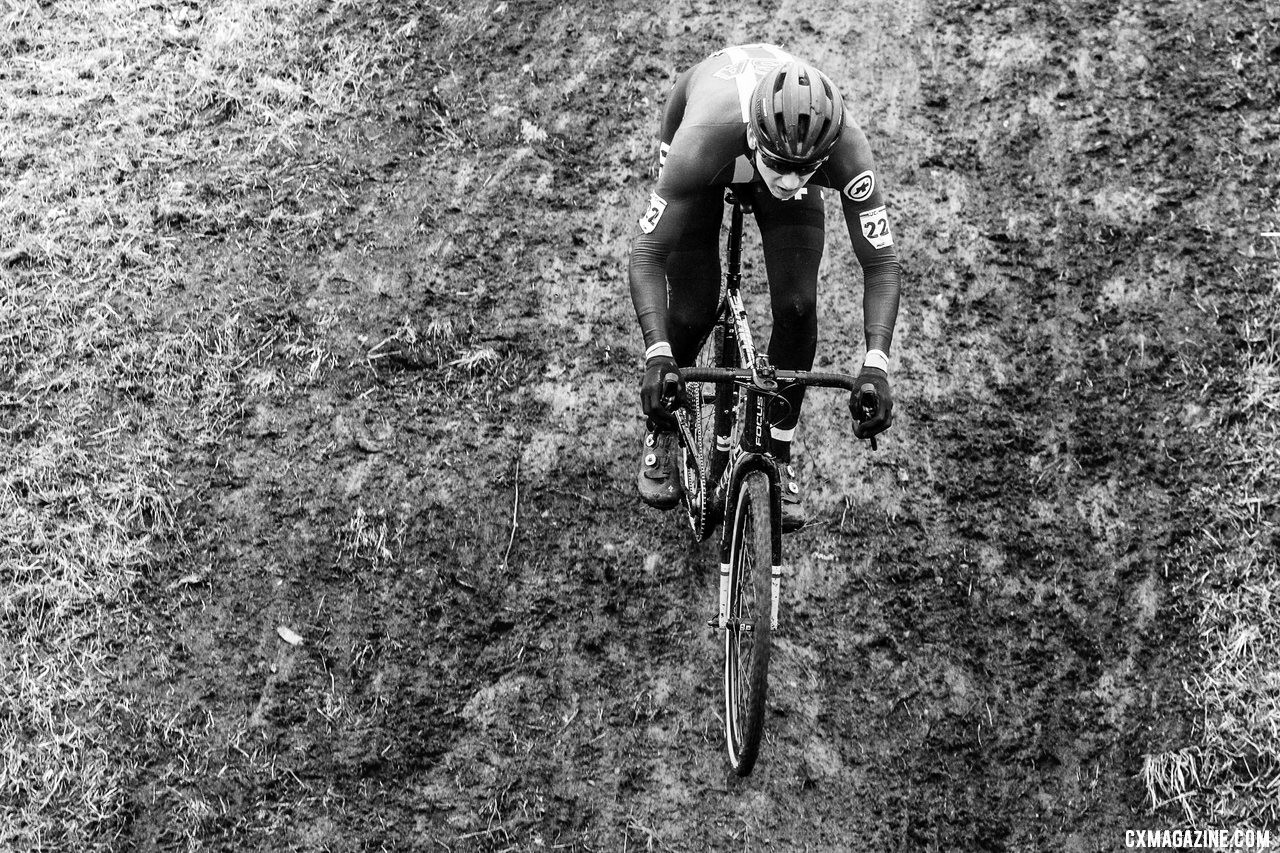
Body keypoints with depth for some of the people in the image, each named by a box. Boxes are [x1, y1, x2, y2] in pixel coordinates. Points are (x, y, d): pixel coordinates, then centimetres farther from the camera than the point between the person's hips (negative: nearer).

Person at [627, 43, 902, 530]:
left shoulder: (846, 147, -41)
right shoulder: (703, 140, -46)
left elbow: (881, 263, -35)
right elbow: (647, 254, -42)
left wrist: (876, 364, -49)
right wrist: (657, 355, -56)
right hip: (710, 167, -1)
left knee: (797, 306, -15)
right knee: (691, 315, -12)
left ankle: (779, 454, 6)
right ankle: (661, 434, 18)